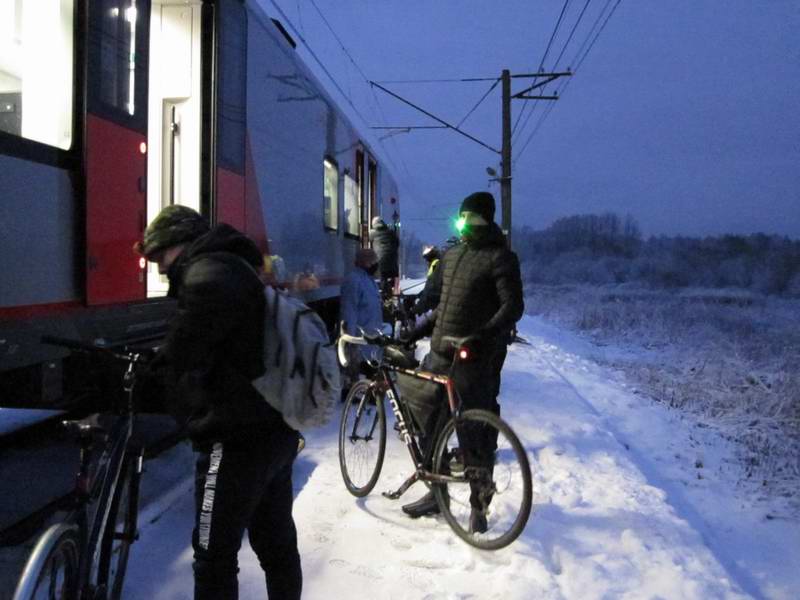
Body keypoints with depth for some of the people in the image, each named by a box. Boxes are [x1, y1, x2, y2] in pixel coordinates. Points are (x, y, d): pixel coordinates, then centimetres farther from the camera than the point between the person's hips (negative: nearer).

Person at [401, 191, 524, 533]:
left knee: (476, 435, 0)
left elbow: (513, 306, -15)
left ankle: (478, 506, 17)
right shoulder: (452, 255, 17)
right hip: (440, 354, 8)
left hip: (475, 359, -8)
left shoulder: (500, 257, -6)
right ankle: (435, 494, 30)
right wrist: (418, 332, 19)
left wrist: (485, 334, -29)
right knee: (429, 426, 13)